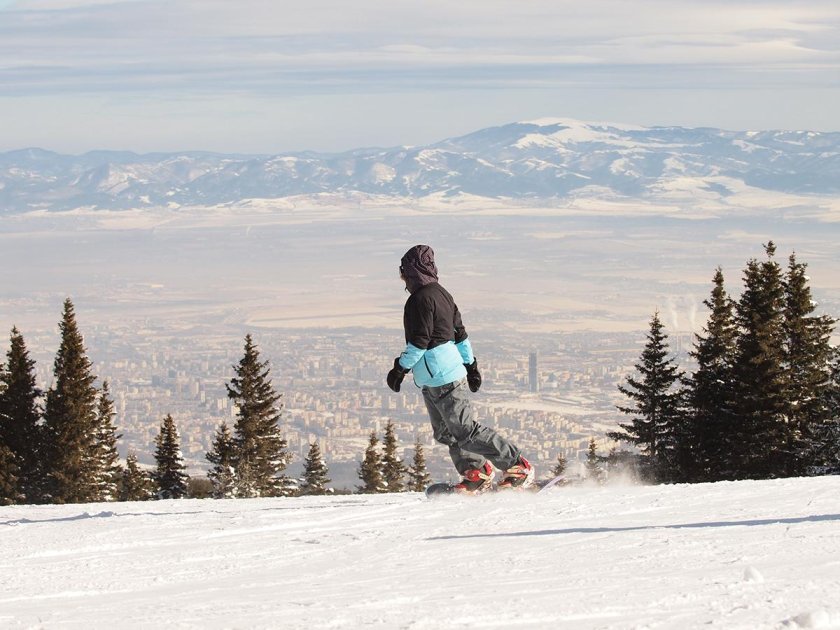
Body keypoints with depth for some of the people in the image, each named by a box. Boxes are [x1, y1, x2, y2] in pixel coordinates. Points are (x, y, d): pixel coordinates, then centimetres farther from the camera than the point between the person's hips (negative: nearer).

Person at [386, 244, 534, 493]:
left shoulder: (421, 299, -17)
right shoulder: (441, 293, 13)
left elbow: (419, 341, -21)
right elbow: (460, 333, 19)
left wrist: (401, 368, -14)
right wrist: (470, 365, 25)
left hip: (441, 379, -10)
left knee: (466, 431, -8)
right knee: (445, 432, 15)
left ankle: (518, 467, -7)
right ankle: (476, 473, 17)